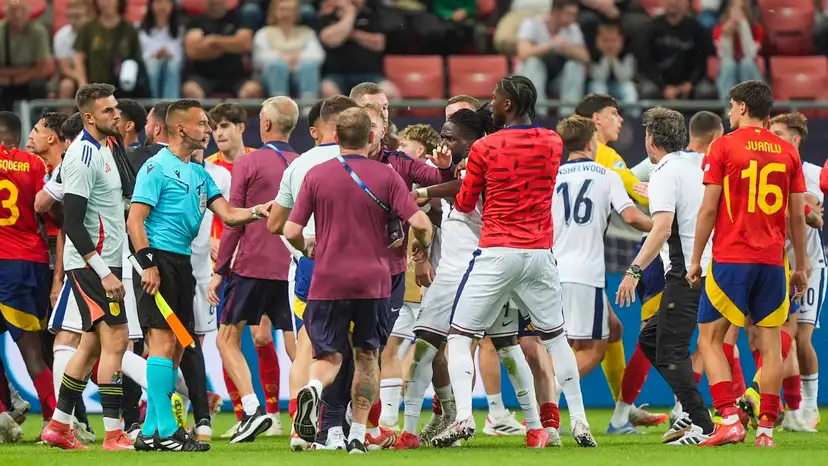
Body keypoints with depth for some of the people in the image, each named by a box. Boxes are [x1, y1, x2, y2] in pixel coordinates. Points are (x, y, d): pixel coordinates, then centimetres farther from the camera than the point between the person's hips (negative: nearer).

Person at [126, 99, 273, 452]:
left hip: (183, 264, 9)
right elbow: (135, 220, -12)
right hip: (160, 261, -9)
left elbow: (228, 214, 14)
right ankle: (166, 432, -14)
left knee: (176, 348, 8)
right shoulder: (157, 168, -7)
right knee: (163, 341, -12)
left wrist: (258, 212, -6)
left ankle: (151, 431, 13)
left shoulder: (199, 174, 18)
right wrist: (147, 264, -20)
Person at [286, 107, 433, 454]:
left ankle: (313, 388, -28)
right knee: (367, 356, 15)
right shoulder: (386, 177, -2)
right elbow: (420, 223, -10)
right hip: (373, 282, 0)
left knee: (329, 356, 7)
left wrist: (308, 250, 20)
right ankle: (358, 435, 11)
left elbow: (291, 231, -3)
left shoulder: (316, 175, 0)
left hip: (327, 282, 0)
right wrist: (421, 254, 12)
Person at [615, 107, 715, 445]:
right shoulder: (696, 166, 15)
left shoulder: (665, 174, -11)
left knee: (670, 351, -7)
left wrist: (634, 271, -23)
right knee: (650, 337, 16)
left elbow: (662, 228, -22)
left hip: (685, 274, -9)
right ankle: (690, 406, 10)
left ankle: (701, 426, -12)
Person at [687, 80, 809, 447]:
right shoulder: (788, 152, 7)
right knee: (770, 344, 6)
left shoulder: (723, 147, -3)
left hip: (730, 259, -3)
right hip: (772, 261, 4)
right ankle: (766, 427, 2)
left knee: (709, 339, 4)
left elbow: (709, 209, -5)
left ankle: (730, 420, -10)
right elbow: (797, 216, 8)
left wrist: (695, 259, 3)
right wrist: (801, 266, 16)